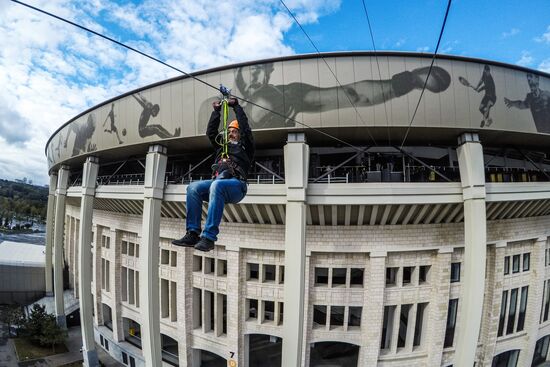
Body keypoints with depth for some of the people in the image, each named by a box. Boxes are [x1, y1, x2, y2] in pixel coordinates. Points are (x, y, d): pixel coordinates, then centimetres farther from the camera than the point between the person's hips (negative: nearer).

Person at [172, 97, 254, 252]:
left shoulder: (245, 146, 20)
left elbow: (245, 126, 11)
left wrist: (236, 106, 19)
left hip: (236, 183, -5)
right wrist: (216, 110, 31)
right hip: (217, 181, 5)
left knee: (216, 185, -38)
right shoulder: (222, 145, 35)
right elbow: (211, 131, 33)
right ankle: (193, 234, -26)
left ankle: (209, 237, -41)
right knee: (193, 187, -23)